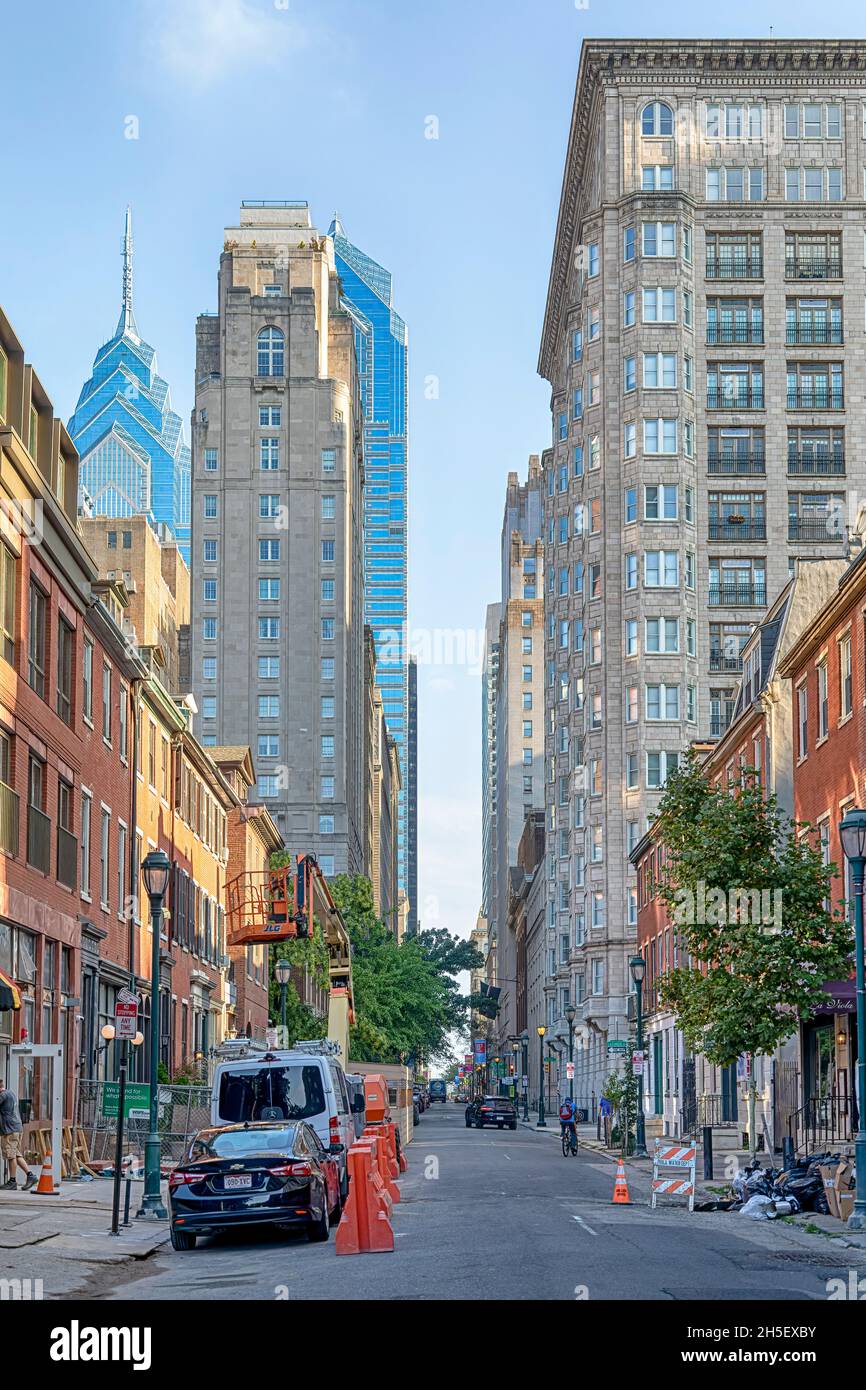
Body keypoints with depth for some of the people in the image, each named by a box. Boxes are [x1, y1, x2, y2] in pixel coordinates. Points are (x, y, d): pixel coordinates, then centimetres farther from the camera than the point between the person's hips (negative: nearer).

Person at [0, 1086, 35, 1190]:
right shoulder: (11, 1093, 19)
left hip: (10, 1129, -9)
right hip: (17, 1127, 9)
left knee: (11, 1155, -4)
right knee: (16, 1155, 10)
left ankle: (12, 1180, 0)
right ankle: (29, 1175, 6)